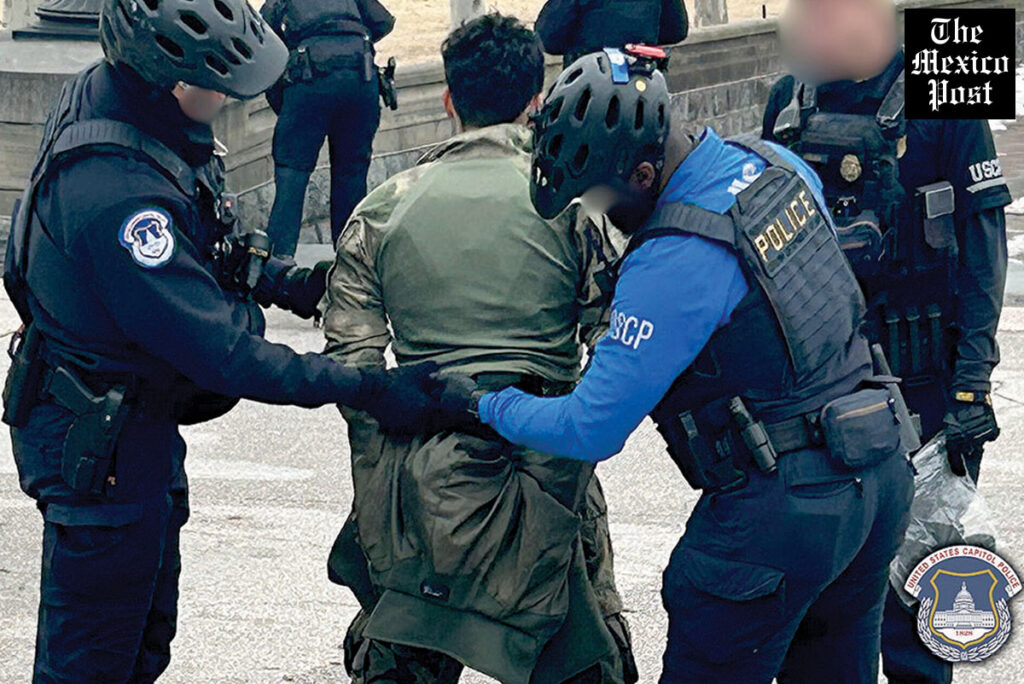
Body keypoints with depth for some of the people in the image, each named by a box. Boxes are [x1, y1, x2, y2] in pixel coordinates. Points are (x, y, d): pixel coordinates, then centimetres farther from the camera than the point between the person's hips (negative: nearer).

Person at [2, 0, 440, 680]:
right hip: (99, 445, -10)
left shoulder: (103, 95, -4)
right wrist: (363, 388, -27)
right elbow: (220, 352, -31)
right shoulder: (115, 191, -35)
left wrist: (269, 277, 3)